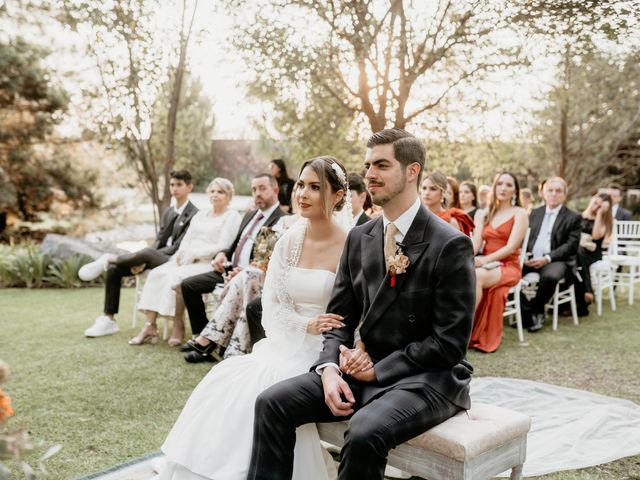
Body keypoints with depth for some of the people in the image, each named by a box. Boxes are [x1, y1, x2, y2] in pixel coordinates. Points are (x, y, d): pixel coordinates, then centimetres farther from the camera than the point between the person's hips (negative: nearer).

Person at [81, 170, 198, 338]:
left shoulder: (194, 215, -8)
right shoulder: (168, 212, 19)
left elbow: (178, 248, -16)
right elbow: (158, 242, 11)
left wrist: (144, 259, -18)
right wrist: (141, 261, -9)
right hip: (157, 259, 8)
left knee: (147, 252, -39)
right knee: (113, 269, -8)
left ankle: (111, 258, -14)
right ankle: (109, 319, -6)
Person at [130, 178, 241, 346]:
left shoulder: (232, 216, 0)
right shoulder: (200, 214, 23)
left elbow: (223, 247, -11)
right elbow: (186, 240, 17)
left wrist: (194, 253, -14)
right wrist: (181, 254, -5)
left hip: (209, 264, -7)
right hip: (187, 260, 7)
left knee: (175, 276, -31)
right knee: (155, 274, -18)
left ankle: (178, 327, -17)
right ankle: (150, 326, -19)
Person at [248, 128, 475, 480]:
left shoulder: (451, 245, -13)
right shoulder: (359, 238, 7)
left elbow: (449, 343, -14)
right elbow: (340, 318, 9)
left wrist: (378, 369, -14)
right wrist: (330, 368, -10)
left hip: (428, 378, -5)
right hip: (365, 370, 6)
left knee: (365, 432, -33)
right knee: (272, 402, -10)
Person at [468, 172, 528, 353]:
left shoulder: (520, 214, 3)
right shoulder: (485, 214, 18)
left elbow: (511, 246, -10)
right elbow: (475, 243, 5)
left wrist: (485, 260, -24)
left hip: (508, 267, -4)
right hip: (485, 265, 4)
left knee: (476, 276, -36)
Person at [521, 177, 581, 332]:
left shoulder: (573, 217, 6)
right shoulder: (535, 213, 20)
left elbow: (571, 245, -4)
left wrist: (547, 258, -17)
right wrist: (524, 253, -6)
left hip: (555, 260, -3)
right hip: (531, 258, 4)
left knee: (549, 276, -38)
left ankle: (535, 311, -12)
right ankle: (526, 311, -14)